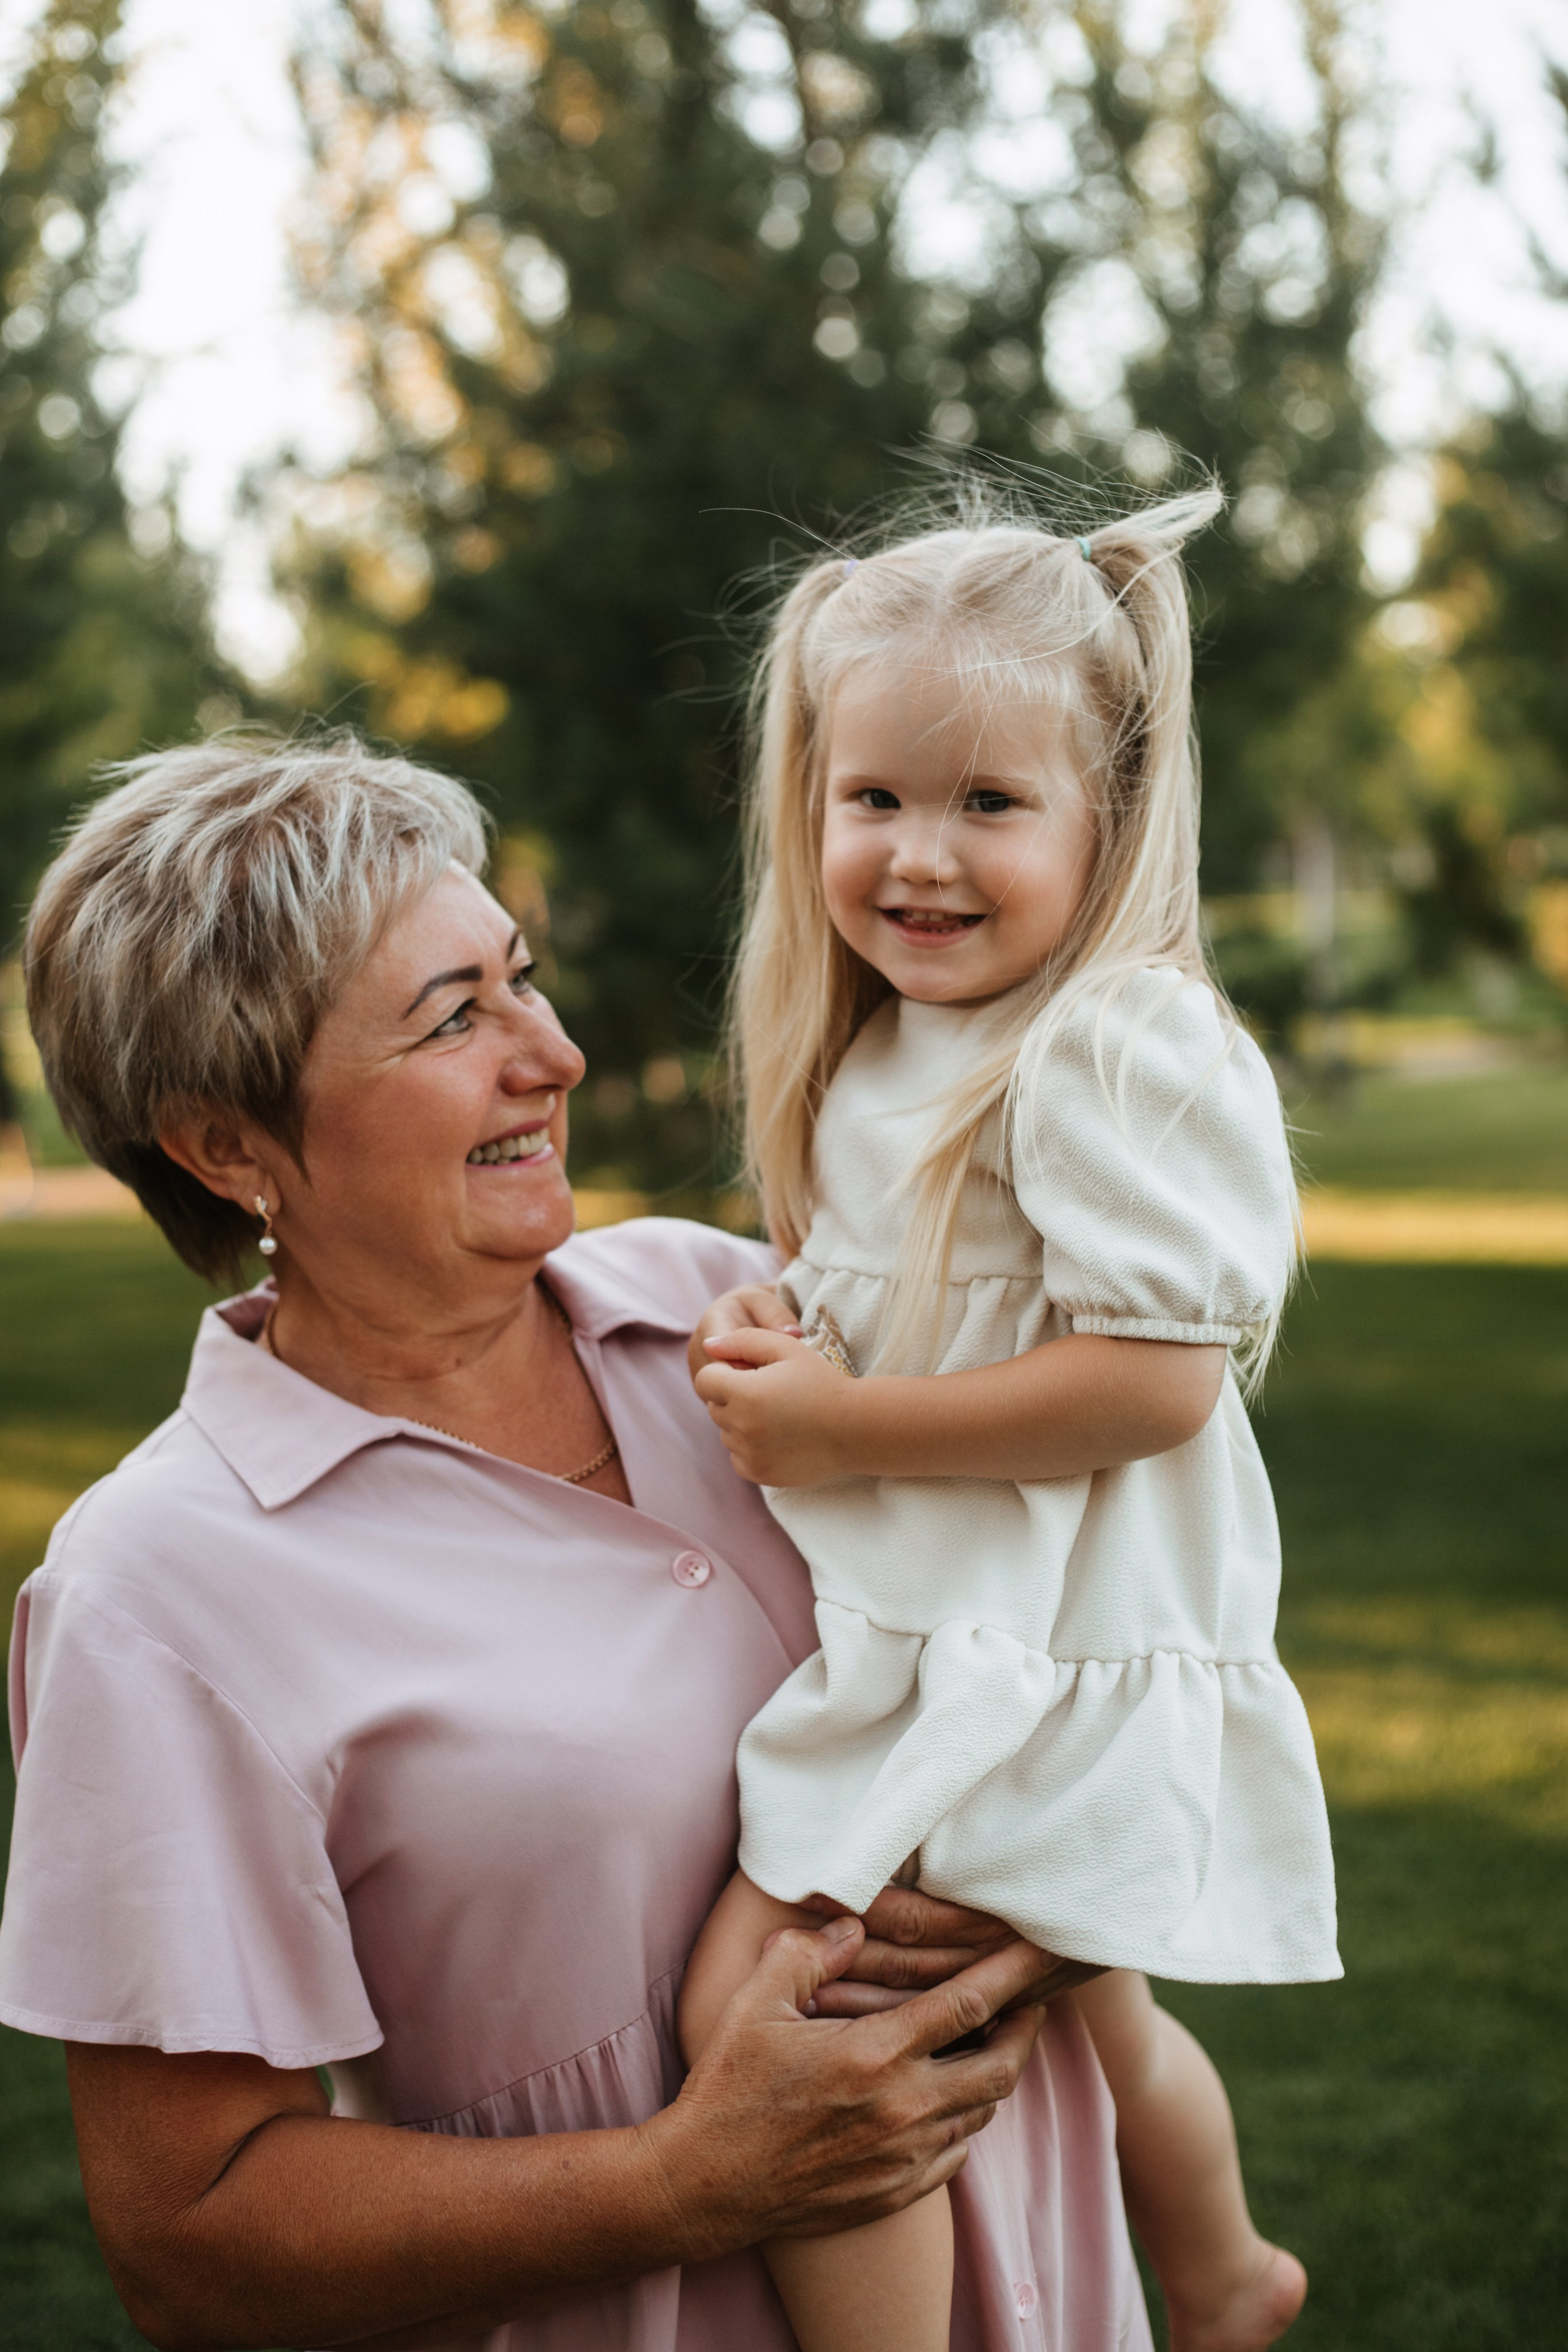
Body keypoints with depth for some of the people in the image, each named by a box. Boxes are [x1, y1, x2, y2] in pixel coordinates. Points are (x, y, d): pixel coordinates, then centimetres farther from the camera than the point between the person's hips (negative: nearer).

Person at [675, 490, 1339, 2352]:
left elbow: (1154, 1379, -26)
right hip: (912, 1625, 9)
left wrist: (844, 1425, -20)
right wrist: (779, 1339, 1)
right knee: (1085, 2022, 26)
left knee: (758, 2008, -15)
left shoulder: (1122, 1052, -19)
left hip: (1035, 1651, -9)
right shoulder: (882, 1050, 11)